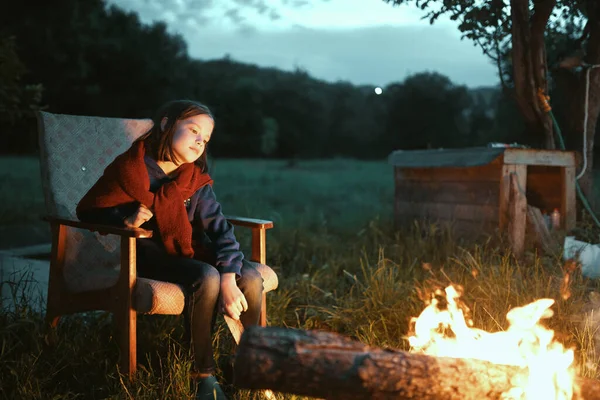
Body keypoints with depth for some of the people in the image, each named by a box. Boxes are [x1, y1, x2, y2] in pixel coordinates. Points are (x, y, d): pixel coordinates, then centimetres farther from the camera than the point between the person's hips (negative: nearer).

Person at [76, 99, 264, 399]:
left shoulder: (195, 179, -1)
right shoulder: (129, 168, -10)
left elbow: (218, 228, -10)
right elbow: (89, 210, -2)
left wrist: (229, 280, -23)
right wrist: (126, 219, -23)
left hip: (188, 251, 5)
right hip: (150, 254, -4)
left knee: (251, 278, -19)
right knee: (207, 278, -33)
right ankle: (203, 373, -16)